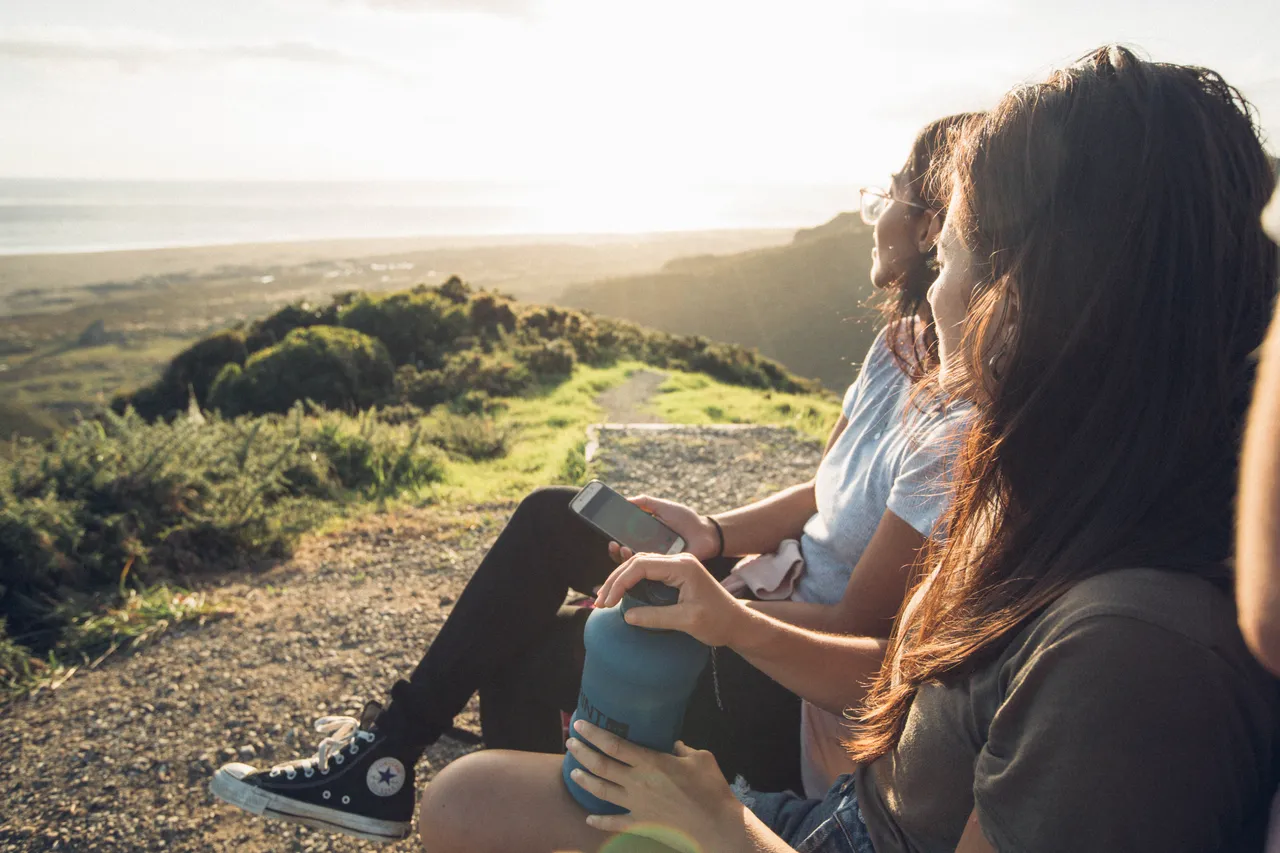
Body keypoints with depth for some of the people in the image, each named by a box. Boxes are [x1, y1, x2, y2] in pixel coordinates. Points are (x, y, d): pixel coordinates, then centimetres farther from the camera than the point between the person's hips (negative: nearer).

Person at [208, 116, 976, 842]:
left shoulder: (952, 430, -27)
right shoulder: (899, 349, 3)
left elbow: (860, 631, -23)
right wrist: (714, 535, -6)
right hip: (789, 580, 9)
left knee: (523, 649, -7)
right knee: (549, 519, 1)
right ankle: (397, 740, 8)